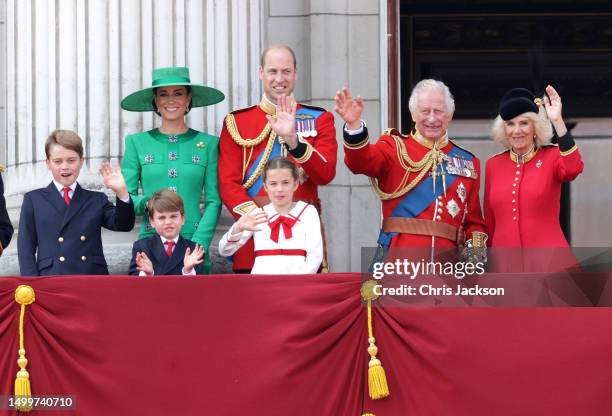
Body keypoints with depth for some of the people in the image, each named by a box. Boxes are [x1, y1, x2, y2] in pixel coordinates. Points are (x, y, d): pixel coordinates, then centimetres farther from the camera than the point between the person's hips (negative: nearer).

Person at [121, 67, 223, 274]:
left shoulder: (208, 143, 7)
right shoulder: (137, 142, 8)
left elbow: (214, 201, 3)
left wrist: (198, 245, -9)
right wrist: (147, 202, -14)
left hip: (194, 243, 0)